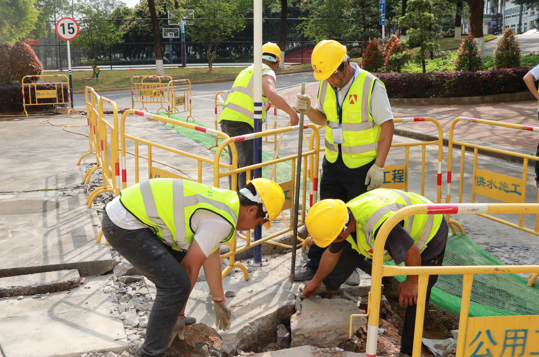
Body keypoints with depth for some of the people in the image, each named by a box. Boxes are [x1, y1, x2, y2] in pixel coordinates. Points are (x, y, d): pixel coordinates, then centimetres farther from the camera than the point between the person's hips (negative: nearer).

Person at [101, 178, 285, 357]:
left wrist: (219, 300, 36)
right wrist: (179, 313, 4)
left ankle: (166, 319, 34)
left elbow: (212, 256, 26)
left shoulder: (220, 201, 15)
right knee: (176, 283, -12)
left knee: (179, 257, 24)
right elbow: (190, 268, -10)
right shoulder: (223, 221, -14)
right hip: (124, 225, -11)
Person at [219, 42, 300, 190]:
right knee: (248, 167, -11)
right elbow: (272, 94, -21)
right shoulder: (267, 72, -1)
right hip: (241, 124, -9)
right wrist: (292, 113, -14)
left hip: (226, 119, 9)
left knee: (236, 165, 20)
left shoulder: (247, 71, 27)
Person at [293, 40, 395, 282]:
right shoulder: (326, 85, 2)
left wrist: (379, 166, -17)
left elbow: (387, 126, -13)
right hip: (333, 162, 5)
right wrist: (307, 109, -9)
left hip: (362, 166, -5)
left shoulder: (371, 85, -15)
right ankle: (315, 264, 21)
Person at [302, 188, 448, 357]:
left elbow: (413, 252, -33)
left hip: (431, 230, -7)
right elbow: (331, 254, 4)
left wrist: (411, 283, -16)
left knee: (415, 296, -10)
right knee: (350, 247, 12)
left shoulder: (380, 226, -46)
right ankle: (330, 283, 36)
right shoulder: (343, 218, -16)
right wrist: (316, 280, 18)